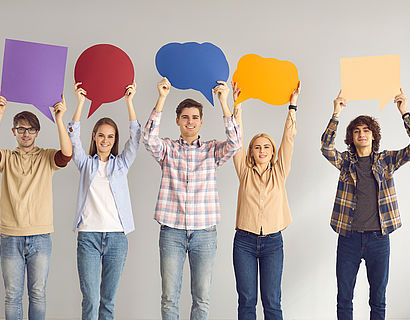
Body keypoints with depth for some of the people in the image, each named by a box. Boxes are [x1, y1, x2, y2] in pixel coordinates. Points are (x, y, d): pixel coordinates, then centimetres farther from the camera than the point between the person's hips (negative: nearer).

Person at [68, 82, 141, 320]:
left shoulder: (121, 164, 13)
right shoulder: (86, 163, 12)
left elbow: (136, 137, 3)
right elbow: (73, 137, 0)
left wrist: (129, 101, -2)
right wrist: (81, 102, -6)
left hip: (116, 237, 1)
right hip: (88, 236, -1)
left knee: (108, 300, 7)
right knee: (90, 300, -6)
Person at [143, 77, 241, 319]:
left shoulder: (212, 151, 8)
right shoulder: (168, 149, 7)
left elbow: (235, 143, -10)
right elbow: (150, 139, -13)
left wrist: (224, 103, -16)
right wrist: (162, 98, -17)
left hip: (204, 233, 1)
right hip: (172, 231, 0)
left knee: (202, 299, 6)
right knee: (169, 297, 4)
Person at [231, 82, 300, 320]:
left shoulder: (279, 173, 7)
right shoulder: (245, 172, 6)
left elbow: (289, 138, 2)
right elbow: (237, 139, -1)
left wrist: (293, 105, -2)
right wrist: (237, 104, -5)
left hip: (273, 242, 0)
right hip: (244, 241, 0)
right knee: (247, 300, 3)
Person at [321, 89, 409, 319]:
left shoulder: (386, 160, 6)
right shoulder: (345, 161, 4)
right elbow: (327, 146, -13)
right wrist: (337, 114, -22)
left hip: (379, 238, 0)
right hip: (349, 237, 0)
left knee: (378, 299, 10)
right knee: (344, 298, 7)